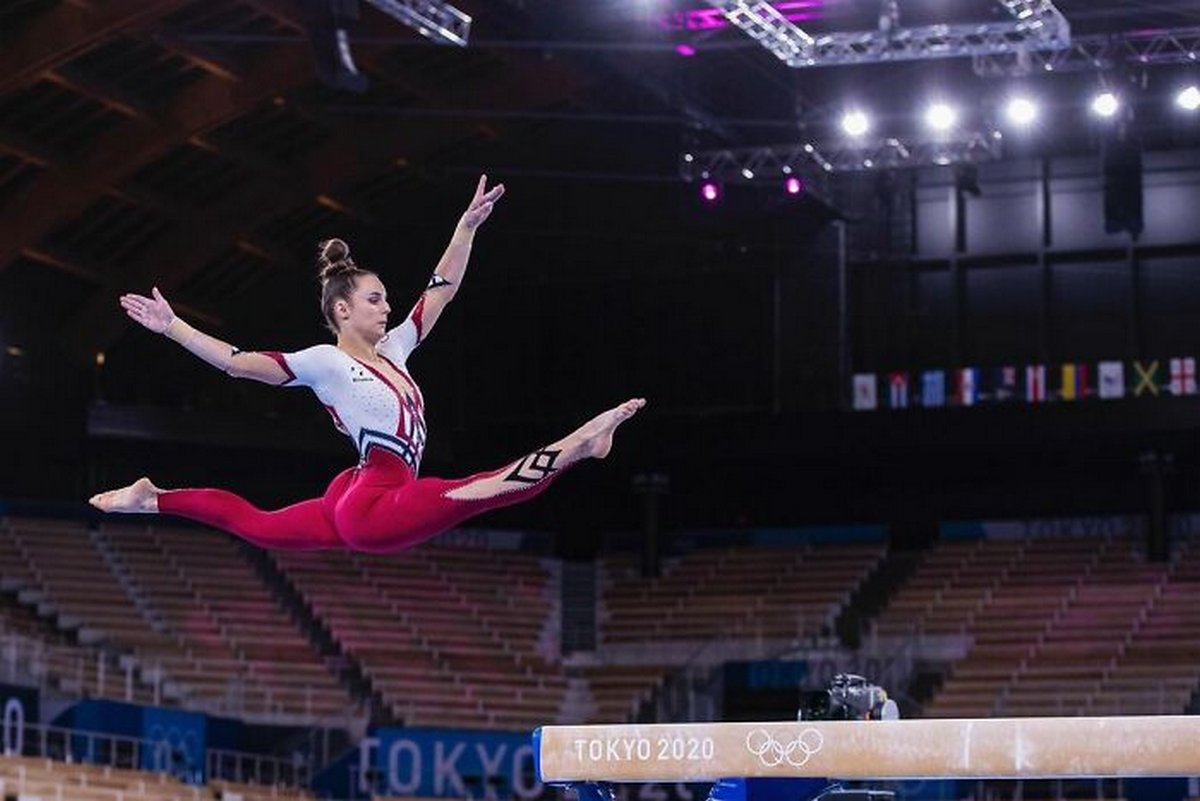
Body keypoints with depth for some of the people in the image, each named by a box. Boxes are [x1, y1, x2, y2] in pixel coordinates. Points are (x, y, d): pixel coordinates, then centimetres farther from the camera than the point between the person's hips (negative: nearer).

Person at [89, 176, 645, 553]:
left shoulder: (392, 351, 15)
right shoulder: (326, 363, -6)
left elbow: (440, 290, 15)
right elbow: (237, 362, -8)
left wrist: (467, 226, 10)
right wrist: (171, 327, -15)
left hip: (361, 505, 10)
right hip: (370, 508, -10)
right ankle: (576, 443, -47)